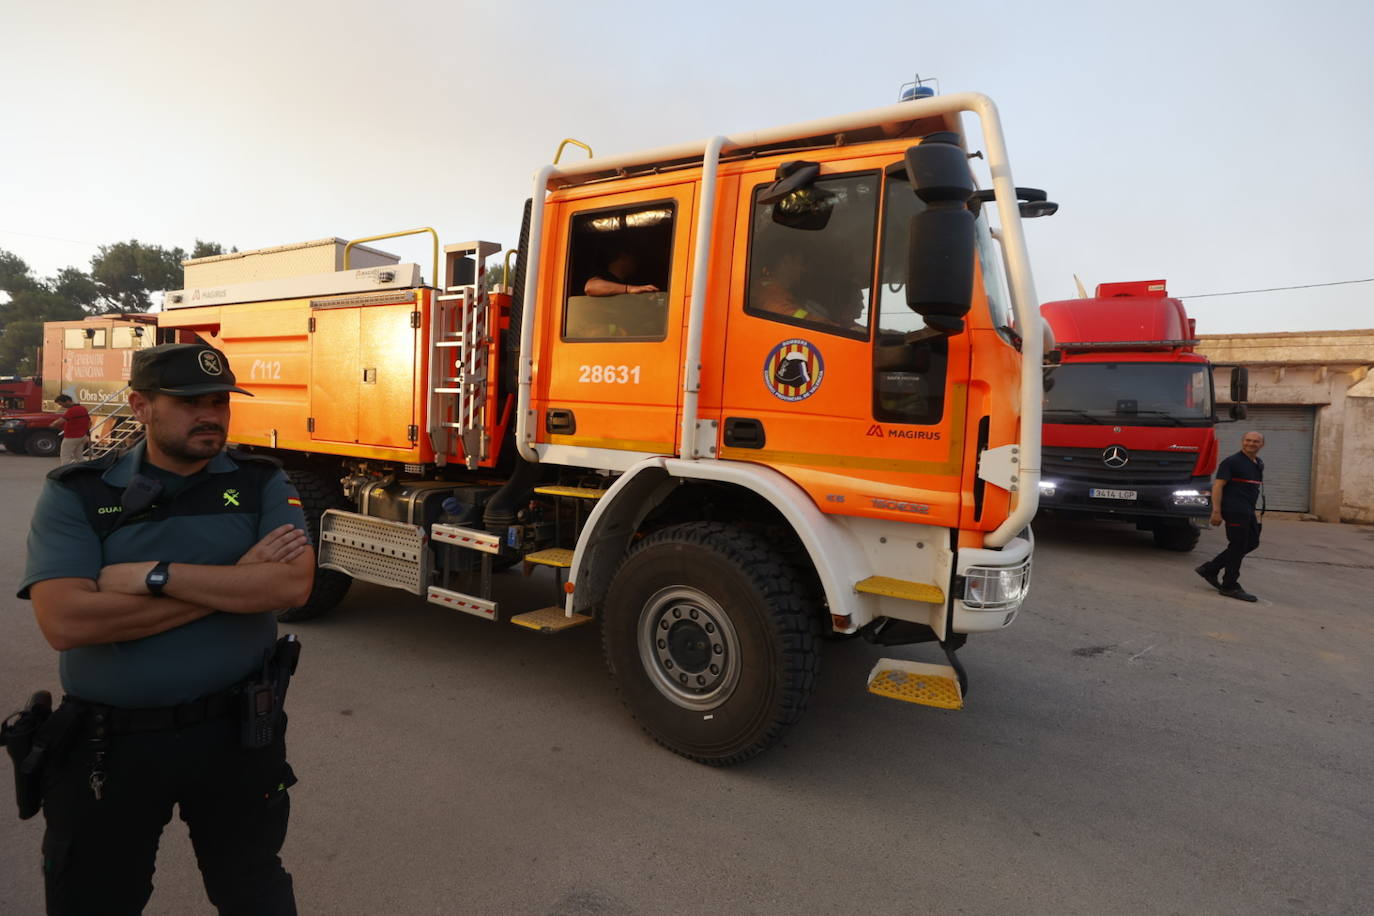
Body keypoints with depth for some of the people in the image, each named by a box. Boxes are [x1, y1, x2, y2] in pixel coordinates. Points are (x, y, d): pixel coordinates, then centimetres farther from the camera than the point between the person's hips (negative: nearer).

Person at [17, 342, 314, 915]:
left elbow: (292, 585, -19)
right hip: (108, 741, 0)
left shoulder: (261, 483, -4)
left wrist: (154, 576, -21)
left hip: (235, 730, 1)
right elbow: (65, 621, -20)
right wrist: (237, 582, -20)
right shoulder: (76, 494, -6)